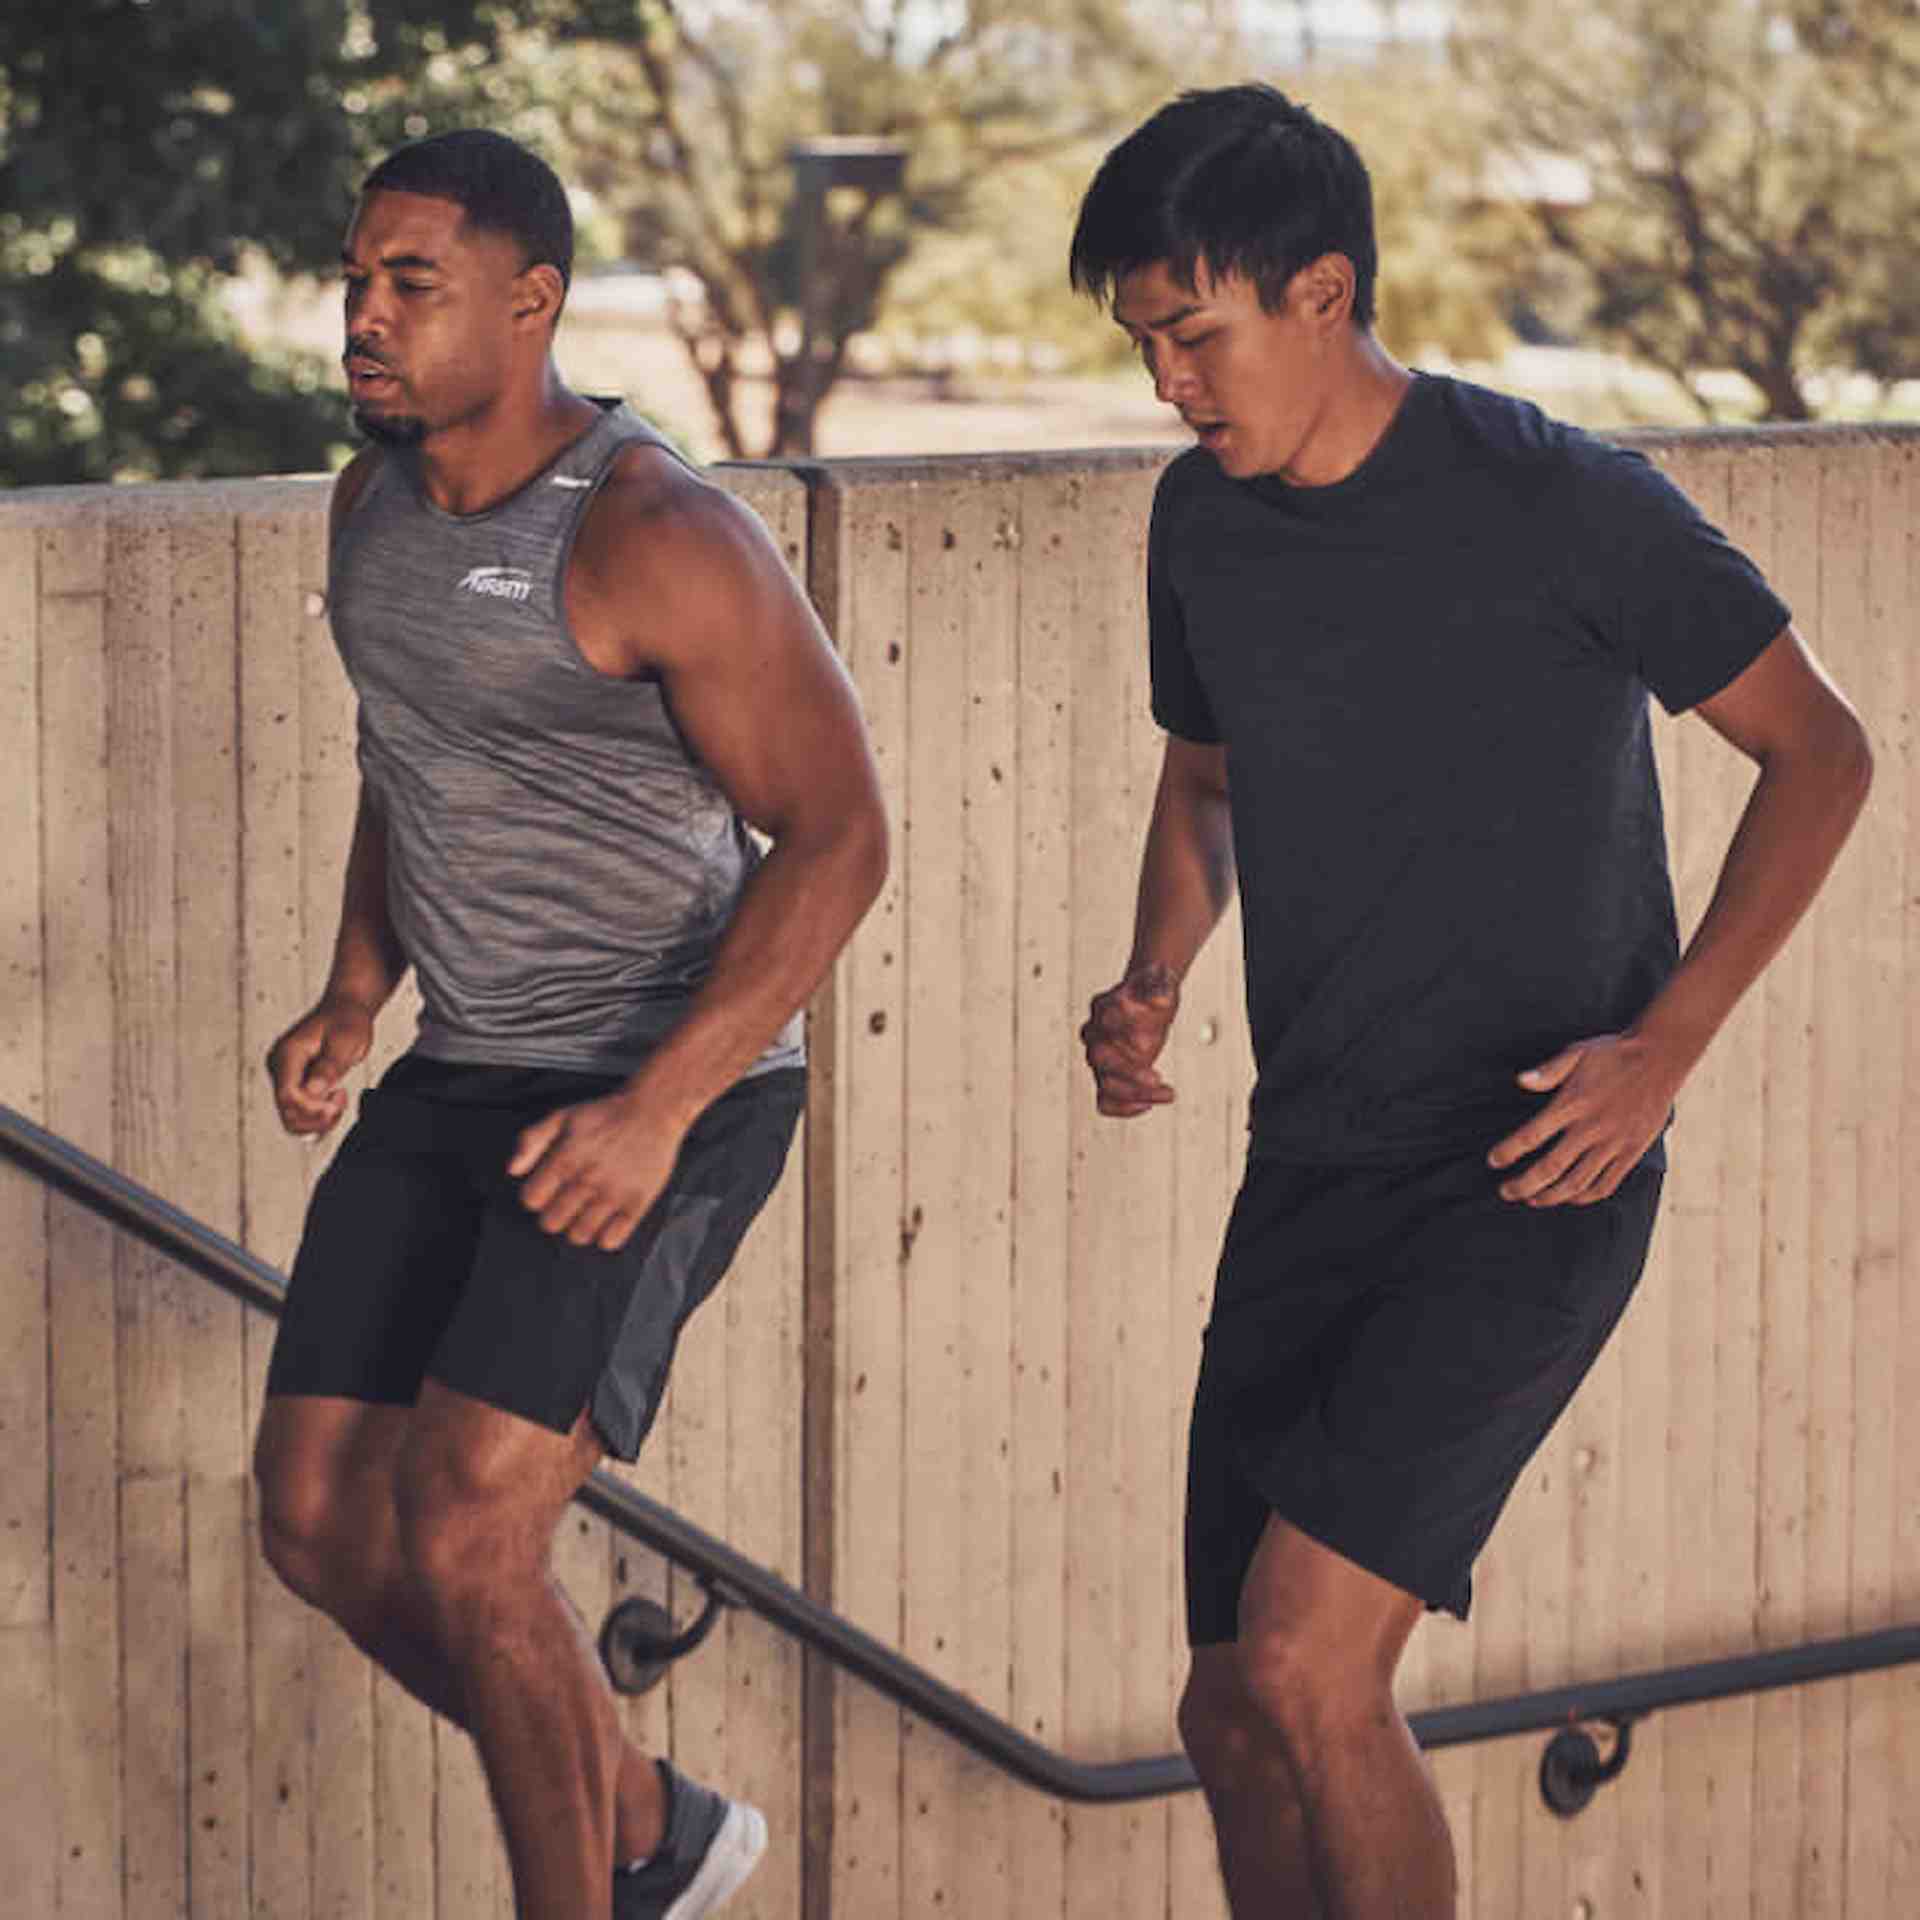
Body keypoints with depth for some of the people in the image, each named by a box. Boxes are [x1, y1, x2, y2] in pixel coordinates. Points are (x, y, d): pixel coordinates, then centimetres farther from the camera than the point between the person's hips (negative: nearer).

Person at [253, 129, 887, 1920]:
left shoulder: (659, 537, -22)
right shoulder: (382, 495, 4)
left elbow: (837, 835, -20)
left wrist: (655, 1108, -27)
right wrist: (354, 998, 7)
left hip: (673, 1100, -8)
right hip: (469, 1082, 8)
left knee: (463, 1541, -18)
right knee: (321, 1523, 5)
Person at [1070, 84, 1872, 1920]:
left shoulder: (1564, 506, -14)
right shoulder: (1203, 520, 5)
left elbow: (1817, 753, -4)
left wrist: (1667, 1041, -14)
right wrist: (1153, 981, 2)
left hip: (1527, 1182, -7)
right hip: (1308, 1177, 7)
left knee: (1306, 1664, -20)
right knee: (1232, 1719, 8)